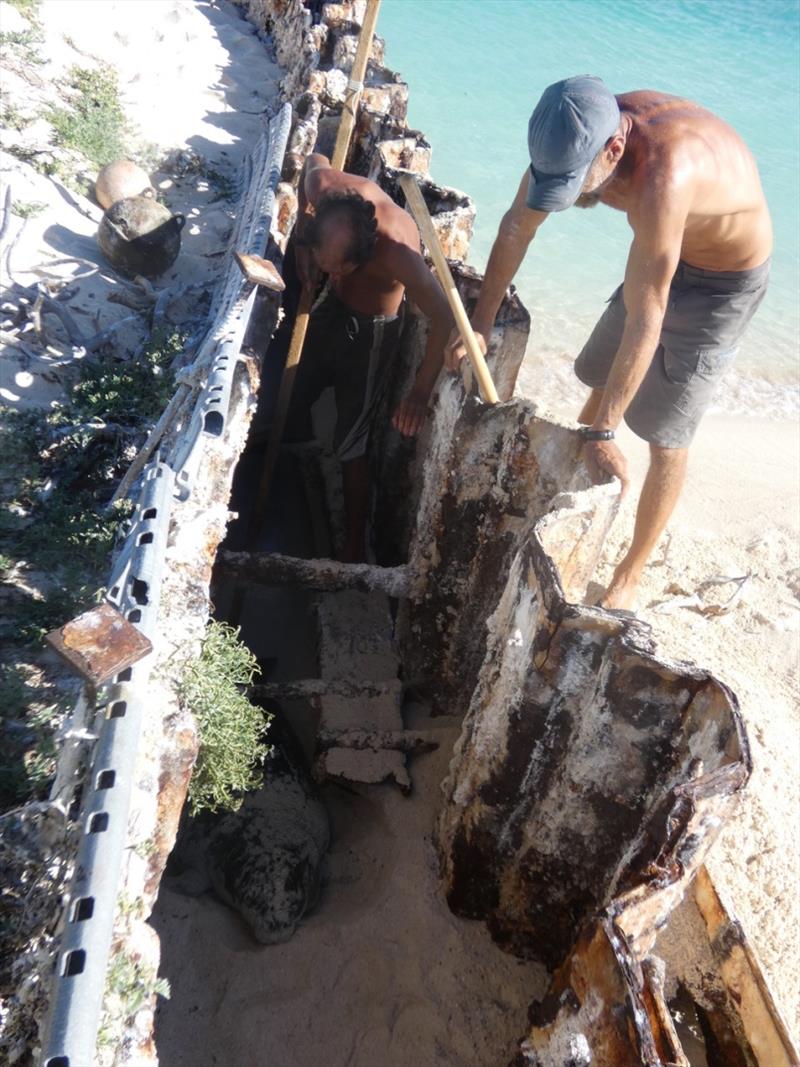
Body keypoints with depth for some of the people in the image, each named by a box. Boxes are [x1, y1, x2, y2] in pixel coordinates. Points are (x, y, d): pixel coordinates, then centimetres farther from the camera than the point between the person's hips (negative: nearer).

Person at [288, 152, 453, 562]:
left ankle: (354, 545, 18)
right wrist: (302, 234, -9)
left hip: (370, 330, -5)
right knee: (289, 401, 18)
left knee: (350, 445, 0)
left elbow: (444, 318, -39)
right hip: (330, 307, 6)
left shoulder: (395, 253, -41)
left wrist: (421, 392, -37)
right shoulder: (326, 188, -25)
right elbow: (314, 160, -2)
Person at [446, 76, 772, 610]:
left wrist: (603, 432, -38)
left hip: (726, 277, -7)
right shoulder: (576, 136, -20)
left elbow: (645, 320, -41)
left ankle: (630, 577, 10)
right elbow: (517, 227, -9)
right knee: (604, 377, 14)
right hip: (666, 253, 7)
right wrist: (481, 323, -11)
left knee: (667, 436, -5)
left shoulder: (663, 175, -42)